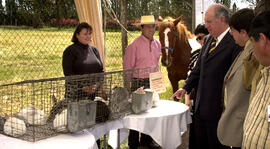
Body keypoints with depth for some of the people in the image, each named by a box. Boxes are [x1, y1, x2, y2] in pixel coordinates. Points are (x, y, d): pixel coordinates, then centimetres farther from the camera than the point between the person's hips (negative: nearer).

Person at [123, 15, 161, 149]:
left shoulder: (157, 44, 10)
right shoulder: (134, 45, -10)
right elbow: (127, 67, -7)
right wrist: (131, 83, -6)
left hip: (153, 83, 6)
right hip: (139, 83, -6)